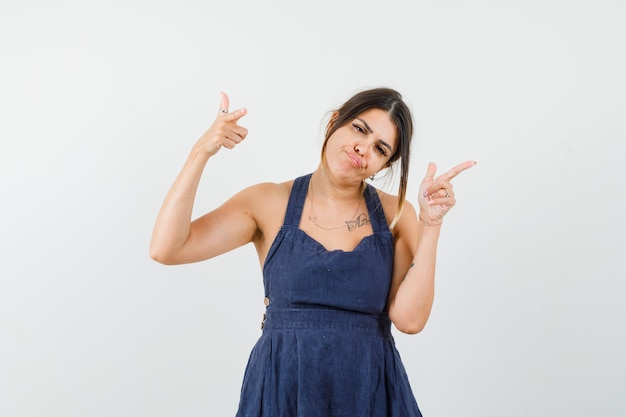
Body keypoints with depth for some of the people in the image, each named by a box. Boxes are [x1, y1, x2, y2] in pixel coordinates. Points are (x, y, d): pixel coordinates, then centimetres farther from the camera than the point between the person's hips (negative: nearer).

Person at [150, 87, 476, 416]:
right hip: (281, 389, 0)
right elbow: (165, 249, -11)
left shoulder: (396, 215, 0)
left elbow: (410, 318, -11)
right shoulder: (270, 203, -2)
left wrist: (430, 224, -15)